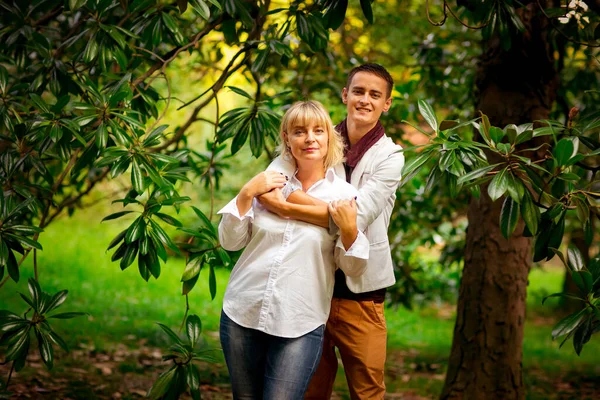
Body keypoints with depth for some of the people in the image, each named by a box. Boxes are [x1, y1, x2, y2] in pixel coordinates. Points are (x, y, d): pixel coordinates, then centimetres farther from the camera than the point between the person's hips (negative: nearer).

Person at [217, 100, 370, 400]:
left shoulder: (344, 195, -2)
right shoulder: (270, 182, 5)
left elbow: (353, 268, -1)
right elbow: (230, 241, 4)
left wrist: (348, 229, -18)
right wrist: (247, 193, -7)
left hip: (300, 327, -3)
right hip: (242, 316, 3)